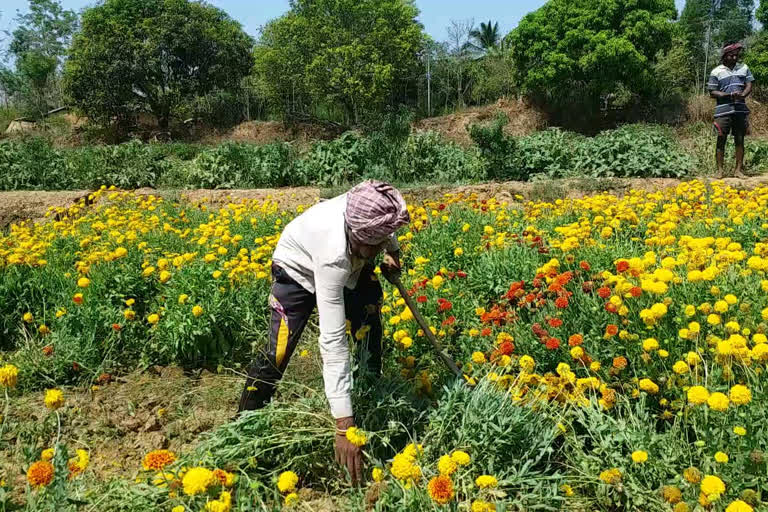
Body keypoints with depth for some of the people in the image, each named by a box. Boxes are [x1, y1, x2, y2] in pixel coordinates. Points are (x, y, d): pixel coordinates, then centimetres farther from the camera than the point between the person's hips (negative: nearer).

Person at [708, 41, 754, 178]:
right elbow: (712, 92, -3)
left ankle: (738, 169, 13)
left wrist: (742, 95, -16)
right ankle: (720, 170, 5)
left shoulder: (744, 68, 11)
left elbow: (749, 86, 6)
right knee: (721, 140, -1)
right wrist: (729, 95, -17)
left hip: (741, 110, 3)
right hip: (723, 111, -3)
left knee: (740, 140, 6)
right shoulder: (716, 72, 0)